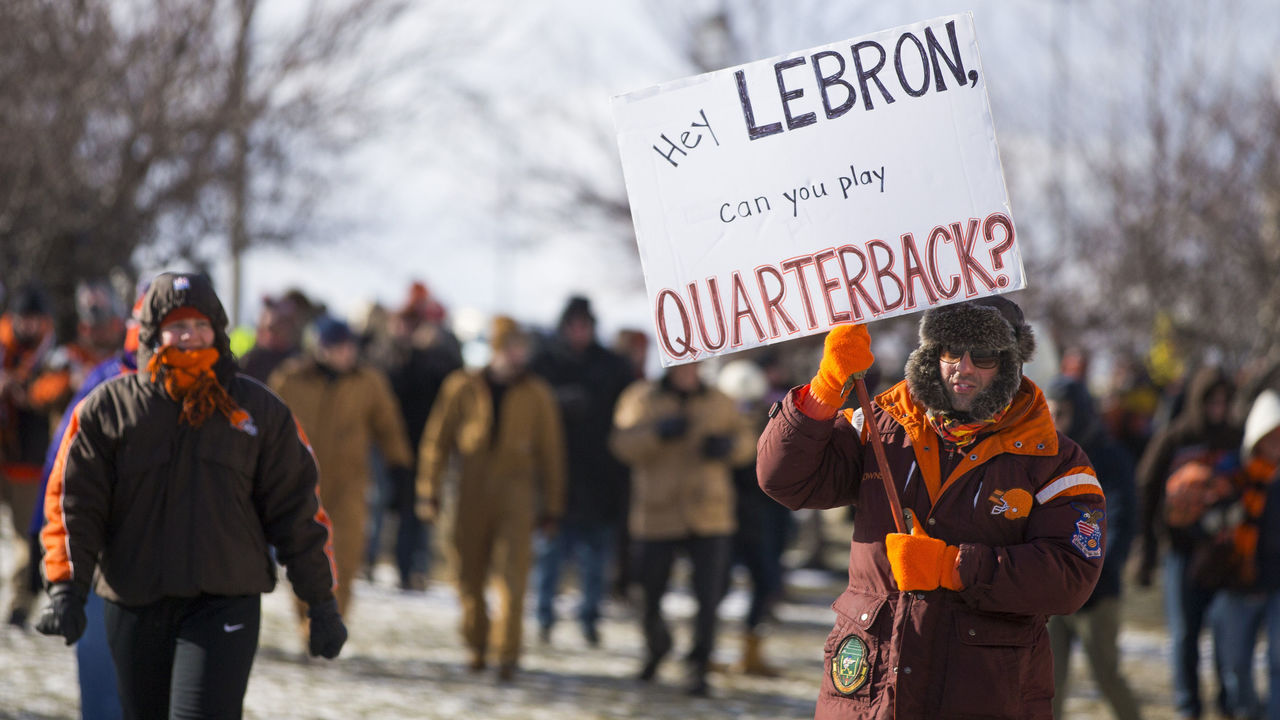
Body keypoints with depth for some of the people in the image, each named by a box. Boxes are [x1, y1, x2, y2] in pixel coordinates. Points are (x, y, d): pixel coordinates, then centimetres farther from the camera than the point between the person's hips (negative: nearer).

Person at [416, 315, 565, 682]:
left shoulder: (537, 394, 5)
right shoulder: (463, 387, 3)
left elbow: (551, 453, 10)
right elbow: (436, 440, 8)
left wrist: (551, 507, 11)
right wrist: (429, 492, 5)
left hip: (515, 493, -1)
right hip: (468, 493, 1)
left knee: (513, 575, -14)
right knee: (469, 575, 7)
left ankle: (507, 652, -14)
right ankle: (476, 645, 25)